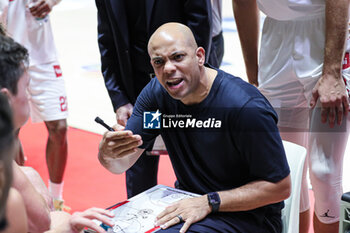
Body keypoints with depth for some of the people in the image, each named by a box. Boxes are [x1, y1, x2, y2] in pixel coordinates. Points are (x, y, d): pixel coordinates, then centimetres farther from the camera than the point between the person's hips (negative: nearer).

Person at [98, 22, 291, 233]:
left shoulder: (246, 107, -24)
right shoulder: (156, 93, -3)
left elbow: (280, 187, -20)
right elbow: (122, 164, -4)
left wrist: (209, 202, -25)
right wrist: (108, 152, -29)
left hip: (245, 214, -6)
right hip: (187, 201, 6)